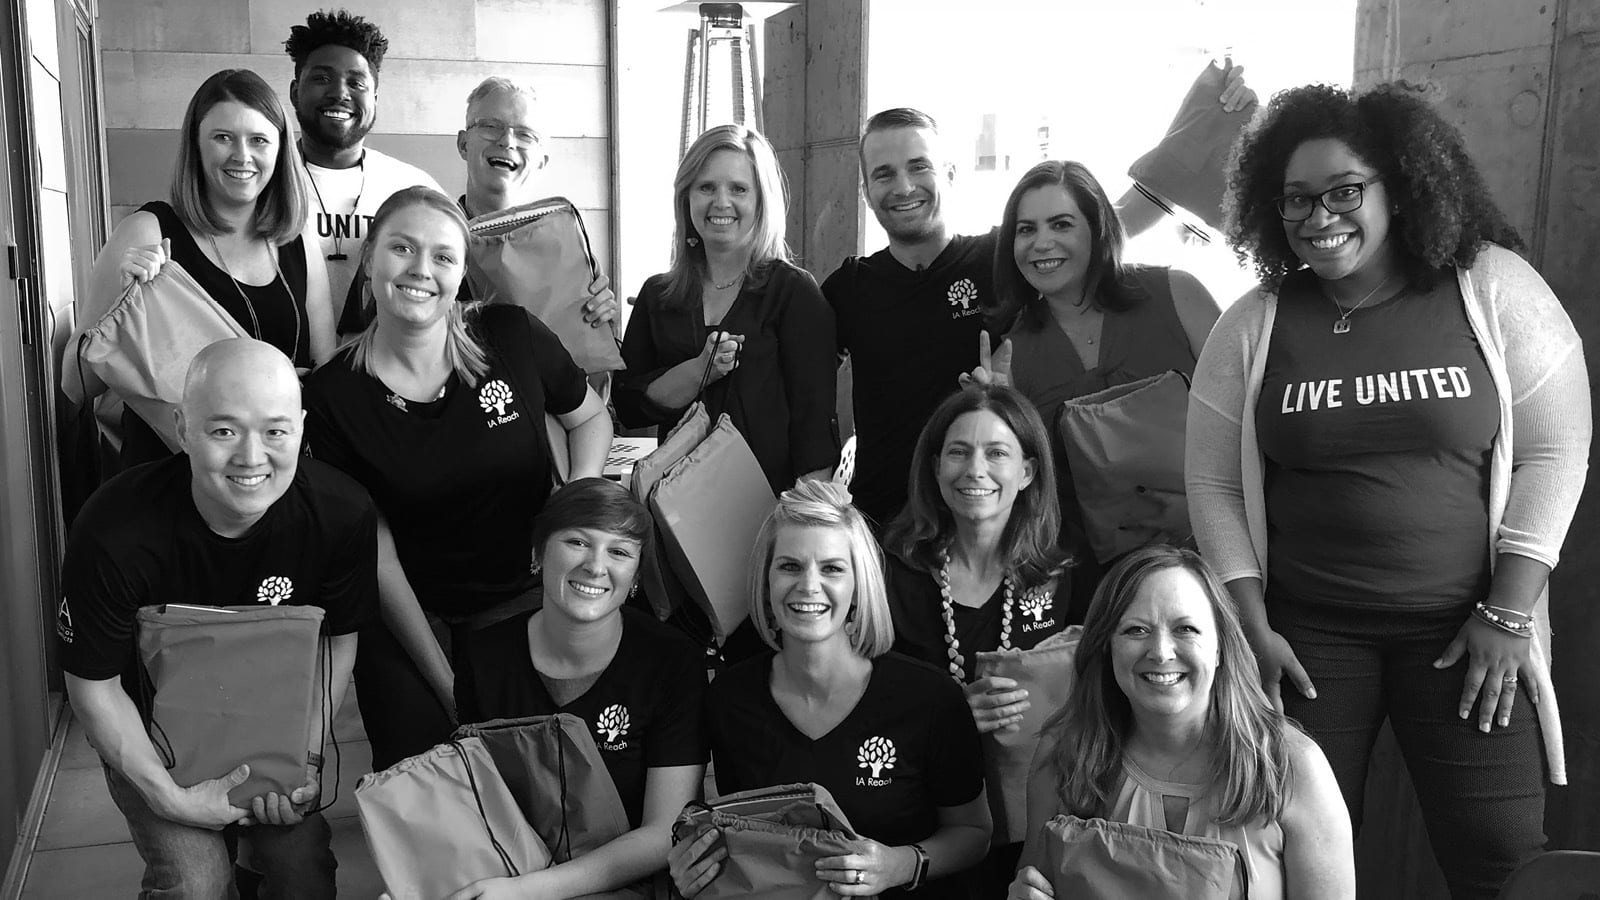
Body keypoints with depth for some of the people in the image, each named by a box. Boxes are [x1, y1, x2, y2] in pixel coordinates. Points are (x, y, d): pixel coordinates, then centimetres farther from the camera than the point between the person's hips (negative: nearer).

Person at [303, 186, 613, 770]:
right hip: (403, 617, 0)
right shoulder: (332, 396, -10)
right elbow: (375, 552, -8)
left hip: (522, 600, 1)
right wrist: (443, 680, -12)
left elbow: (591, 418, 11)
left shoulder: (513, 339, -8)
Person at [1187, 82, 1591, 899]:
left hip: (1465, 627, 0)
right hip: (1305, 631, 1)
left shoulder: (1495, 290, -4)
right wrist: (1253, 628, -3)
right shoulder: (1252, 325, 0)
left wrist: (1507, 615, -8)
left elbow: (1552, 454, -3)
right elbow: (1214, 486, 2)